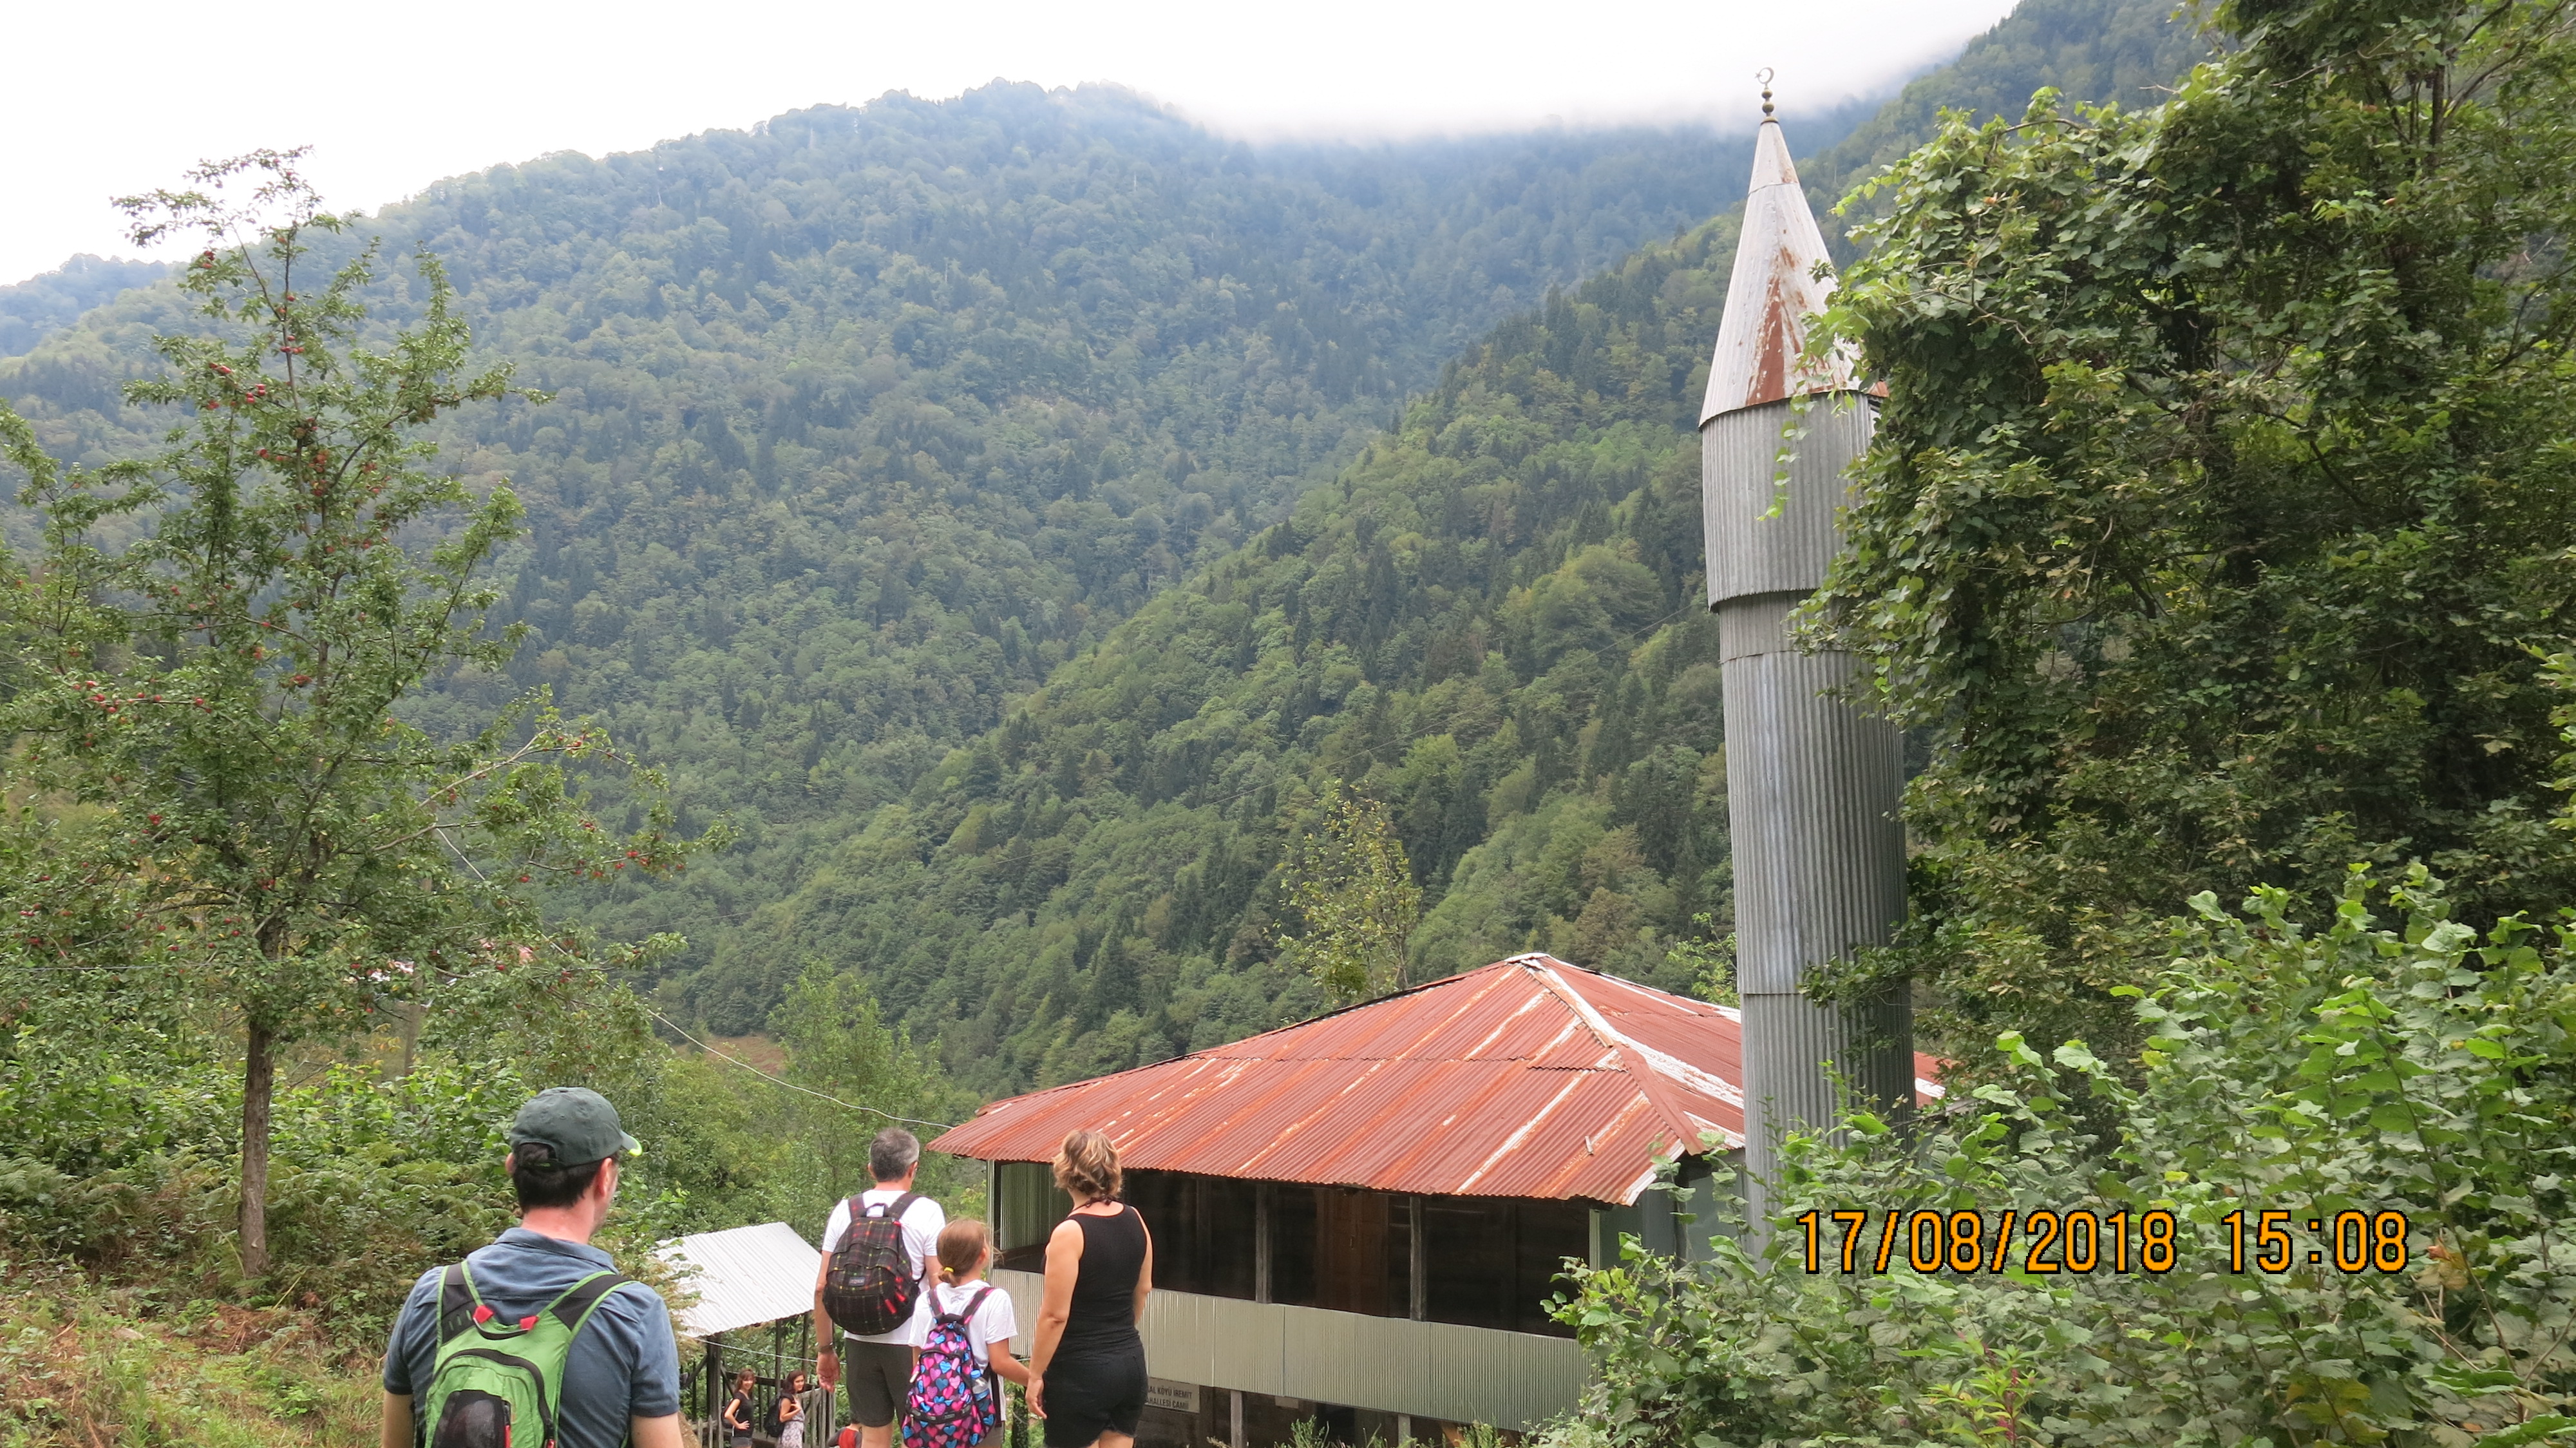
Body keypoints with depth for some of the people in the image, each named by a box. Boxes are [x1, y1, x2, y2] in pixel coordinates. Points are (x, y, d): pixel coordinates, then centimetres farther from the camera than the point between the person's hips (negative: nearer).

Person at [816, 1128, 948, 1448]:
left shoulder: (844, 1212, 4)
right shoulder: (926, 1212, -6)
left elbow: (822, 1287, 5)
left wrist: (825, 1348, 13)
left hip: (861, 1342, 4)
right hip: (912, 1344, -3)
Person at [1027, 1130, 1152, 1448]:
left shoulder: (1070, 1233, -18)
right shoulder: (1134, 1221, 2)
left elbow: (1055, 1315, -17)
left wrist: (1035, 1375, -7)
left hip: (1081, 1371, -7)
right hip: (1131, 1362, 7)